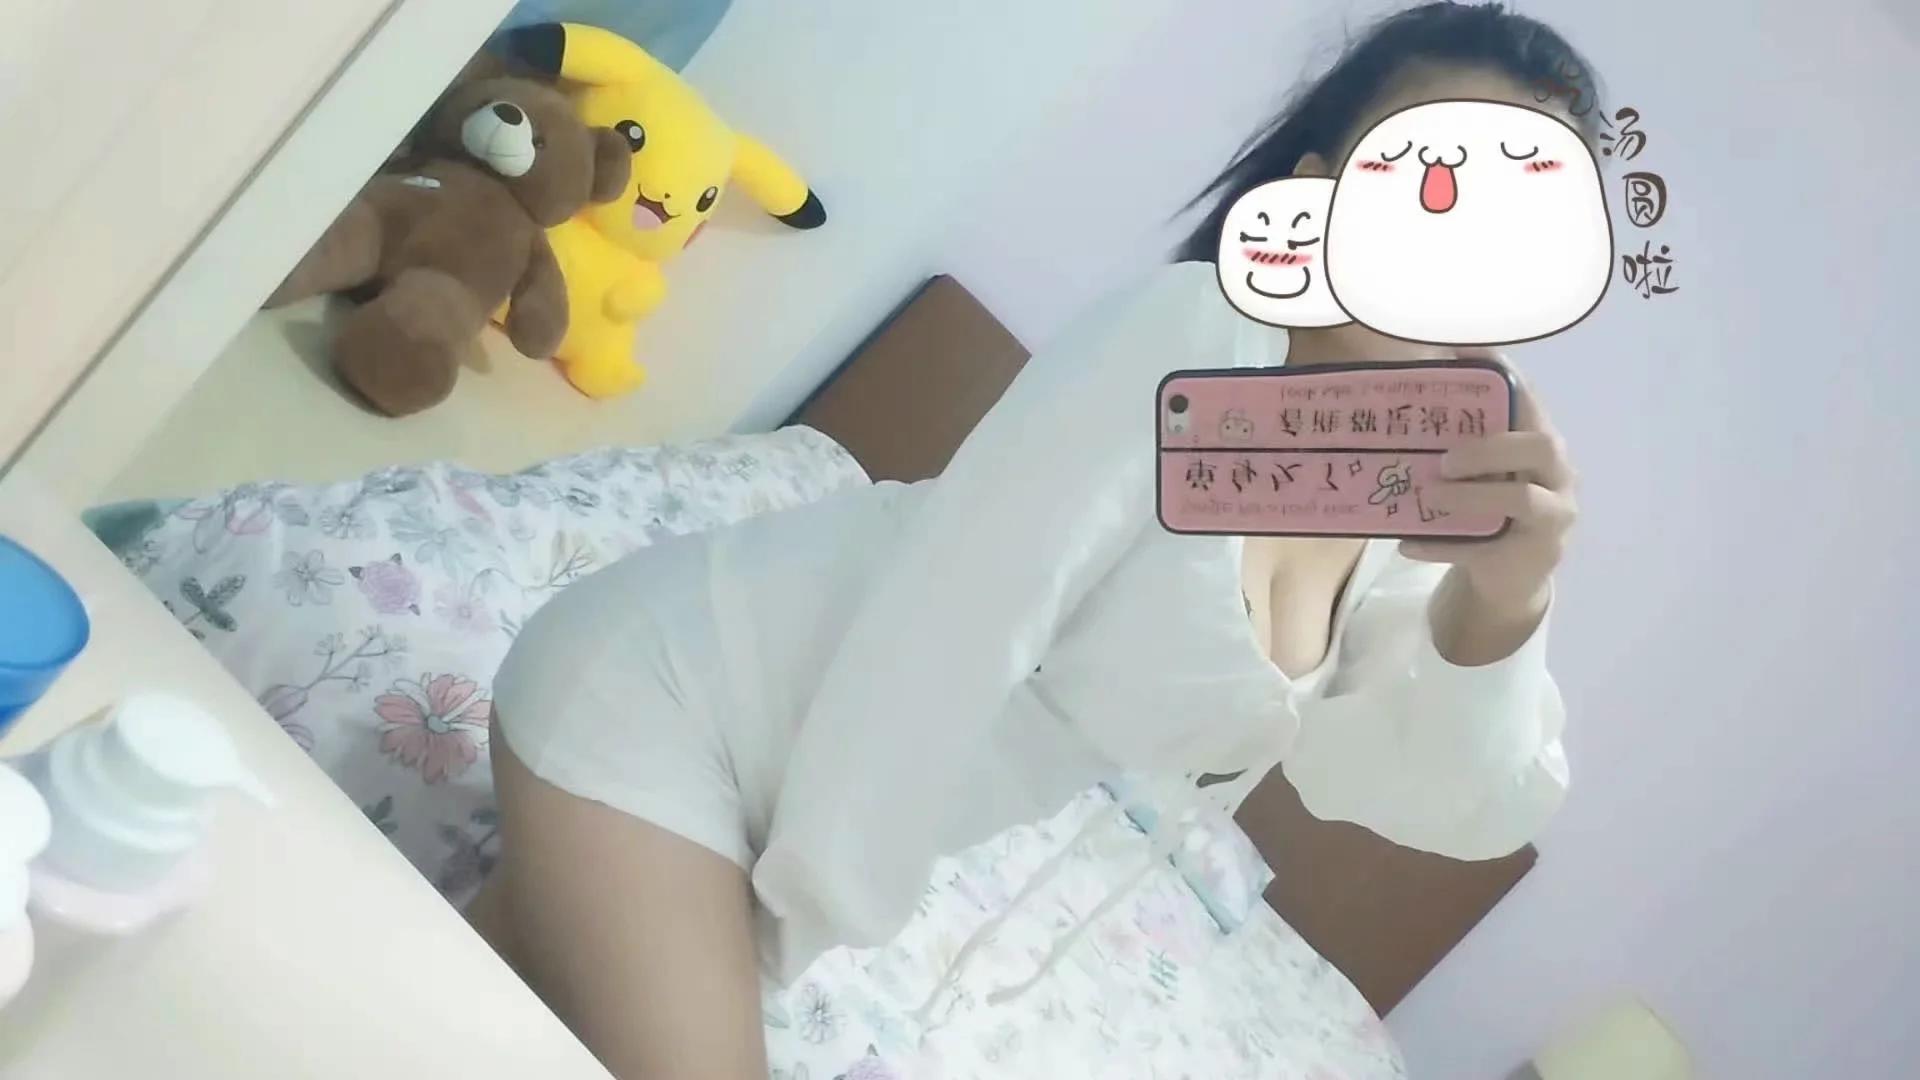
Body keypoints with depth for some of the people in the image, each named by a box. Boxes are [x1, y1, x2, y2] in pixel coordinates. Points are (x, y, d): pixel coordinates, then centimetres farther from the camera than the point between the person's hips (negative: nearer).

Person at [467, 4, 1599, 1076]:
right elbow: (945, 626, -24)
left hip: (839, 757, 7)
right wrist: (800, 937, -15)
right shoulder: (1201, 331, -25)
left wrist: (1502, 603, -29)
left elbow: (1456, 805, -10)